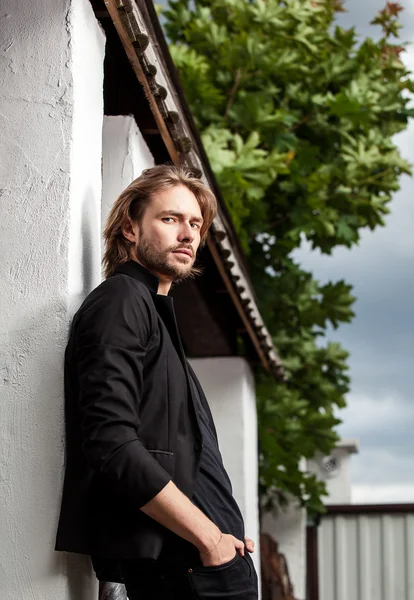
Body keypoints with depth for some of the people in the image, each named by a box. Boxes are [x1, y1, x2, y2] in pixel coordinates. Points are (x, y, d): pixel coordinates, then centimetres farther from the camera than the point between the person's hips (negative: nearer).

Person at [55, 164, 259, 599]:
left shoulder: (156, 311, 23)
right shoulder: (122, 300, -6)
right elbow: (113, 445, -19)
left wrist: (224, 534, 5)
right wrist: (210, 538, -16)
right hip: (175, 564, -9)